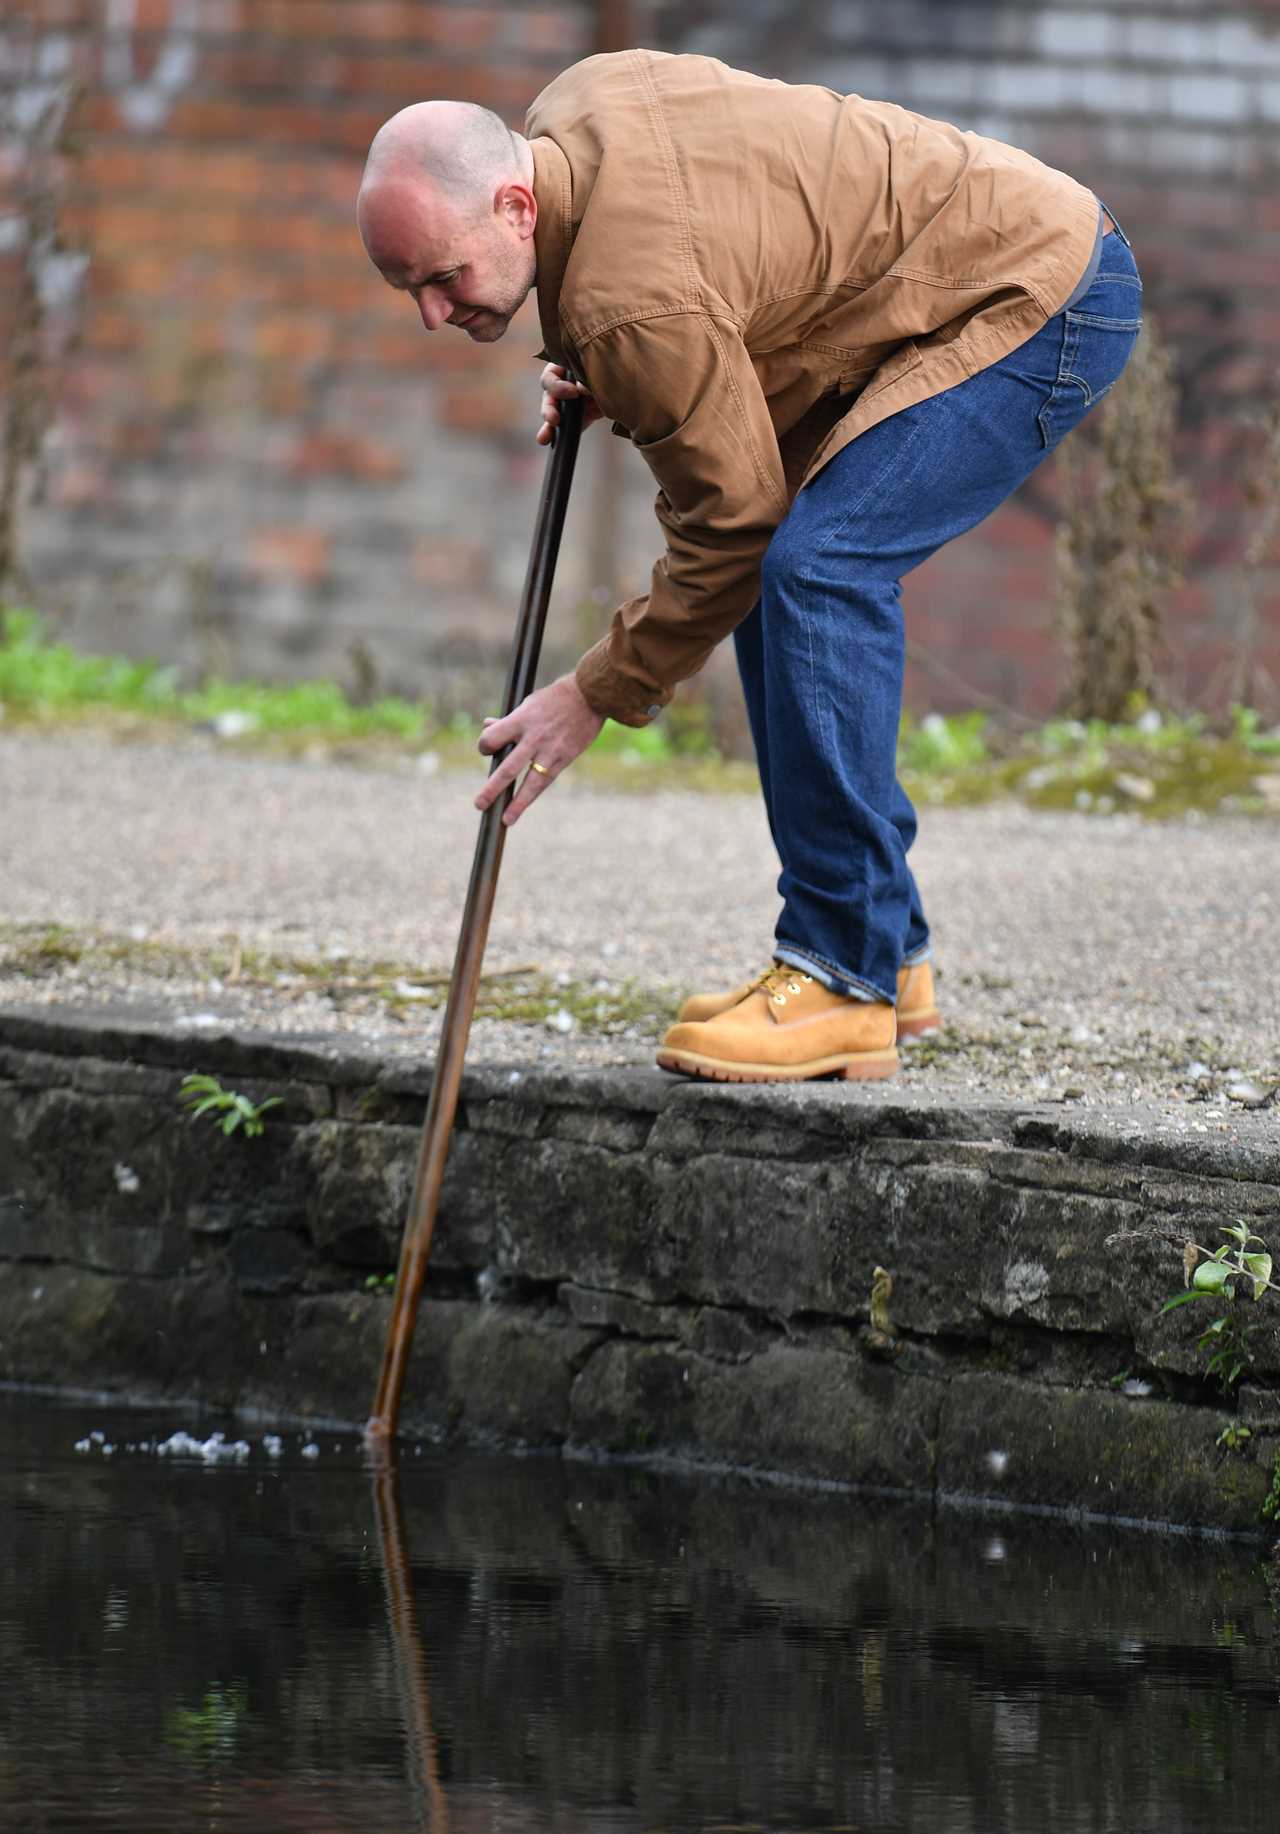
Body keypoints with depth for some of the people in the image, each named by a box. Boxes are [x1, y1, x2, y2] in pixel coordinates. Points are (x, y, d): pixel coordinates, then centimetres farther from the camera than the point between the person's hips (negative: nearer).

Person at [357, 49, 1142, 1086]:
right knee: (786, 579, 10)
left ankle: (849, 979, -20)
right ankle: (887, 951, 14)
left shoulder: (635, 298, -29)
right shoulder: (577, 104, -1)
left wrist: (598, 698, -9)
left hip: (1042, 301, -11)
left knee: (815, 564, -23)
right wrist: (597, 378, 6)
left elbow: (730, 524, -19)